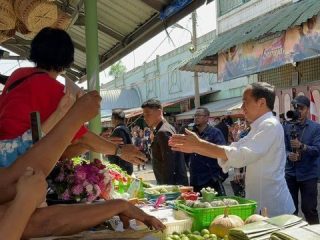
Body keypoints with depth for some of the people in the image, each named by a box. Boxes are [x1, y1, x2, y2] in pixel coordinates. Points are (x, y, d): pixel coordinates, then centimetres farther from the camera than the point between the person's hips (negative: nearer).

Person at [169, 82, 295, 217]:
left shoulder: (270, 126, -16)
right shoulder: (260, 127, 15)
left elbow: (242, 156, -28)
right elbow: (233, 150, 11)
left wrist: (199, 144, -27)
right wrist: (195, 147, 0)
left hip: (272, 208, -9)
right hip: (261, 203, 9)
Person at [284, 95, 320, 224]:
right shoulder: (287, 127, 5)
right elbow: (283, 147, 2)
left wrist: (302, 146, -27)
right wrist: (289, 155, -20)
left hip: (308, 174, -2)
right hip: (290, 173, 2)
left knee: (309, 209, 0)